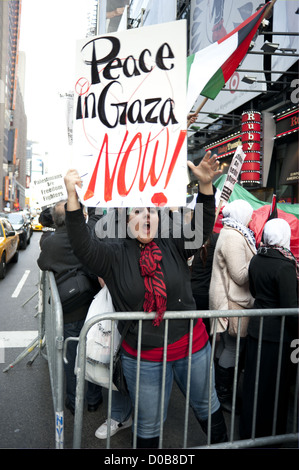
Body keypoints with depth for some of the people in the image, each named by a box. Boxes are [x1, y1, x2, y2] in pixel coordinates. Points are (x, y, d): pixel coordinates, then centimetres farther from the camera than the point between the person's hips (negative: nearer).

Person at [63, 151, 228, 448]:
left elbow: (202, 226, -15)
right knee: (148, 425, 19)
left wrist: (205, 186, -31)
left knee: (207, 405, 28)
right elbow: (82, 245, -24)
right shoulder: (115, 256, -10)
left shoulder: (172, 246, -5)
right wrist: (72, 197, -36)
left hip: (192, 346, 3)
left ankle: (221, 442, 56)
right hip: (143, 357, -2)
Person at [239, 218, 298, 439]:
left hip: (256, 327, 7)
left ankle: (248, 429, 37)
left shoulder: (256, 259, 0)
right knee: (275, 385, 12)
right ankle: (270, 434, 30)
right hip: (278, 333, -6)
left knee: (254, 380, 19)